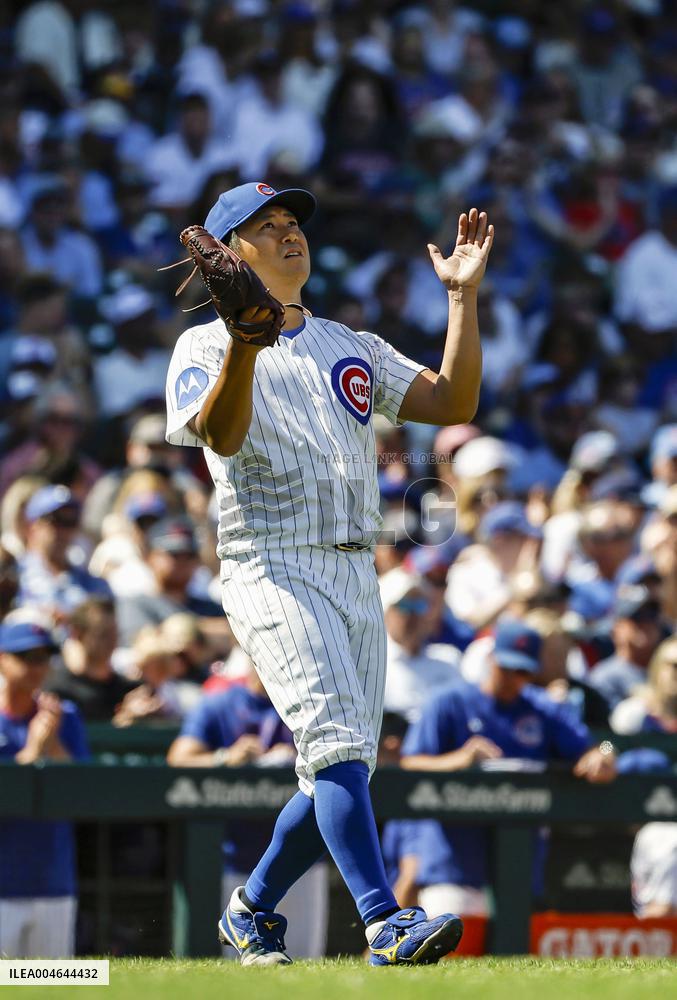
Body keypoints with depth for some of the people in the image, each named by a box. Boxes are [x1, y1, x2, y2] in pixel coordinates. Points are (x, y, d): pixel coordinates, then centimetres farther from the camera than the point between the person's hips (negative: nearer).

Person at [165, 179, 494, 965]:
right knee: (338, 747, -21)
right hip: (273, 574, -6)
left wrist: (464, 295, 4)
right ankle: (385, 924, -29)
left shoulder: (352, 349, 20)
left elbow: (452, 404, 9)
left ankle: (251, 910, 25)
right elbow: (220, 434, -17)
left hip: (356, 577, 6)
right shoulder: (206, 346, 3)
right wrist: (246, 338, -31)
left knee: (339, 773, 7)